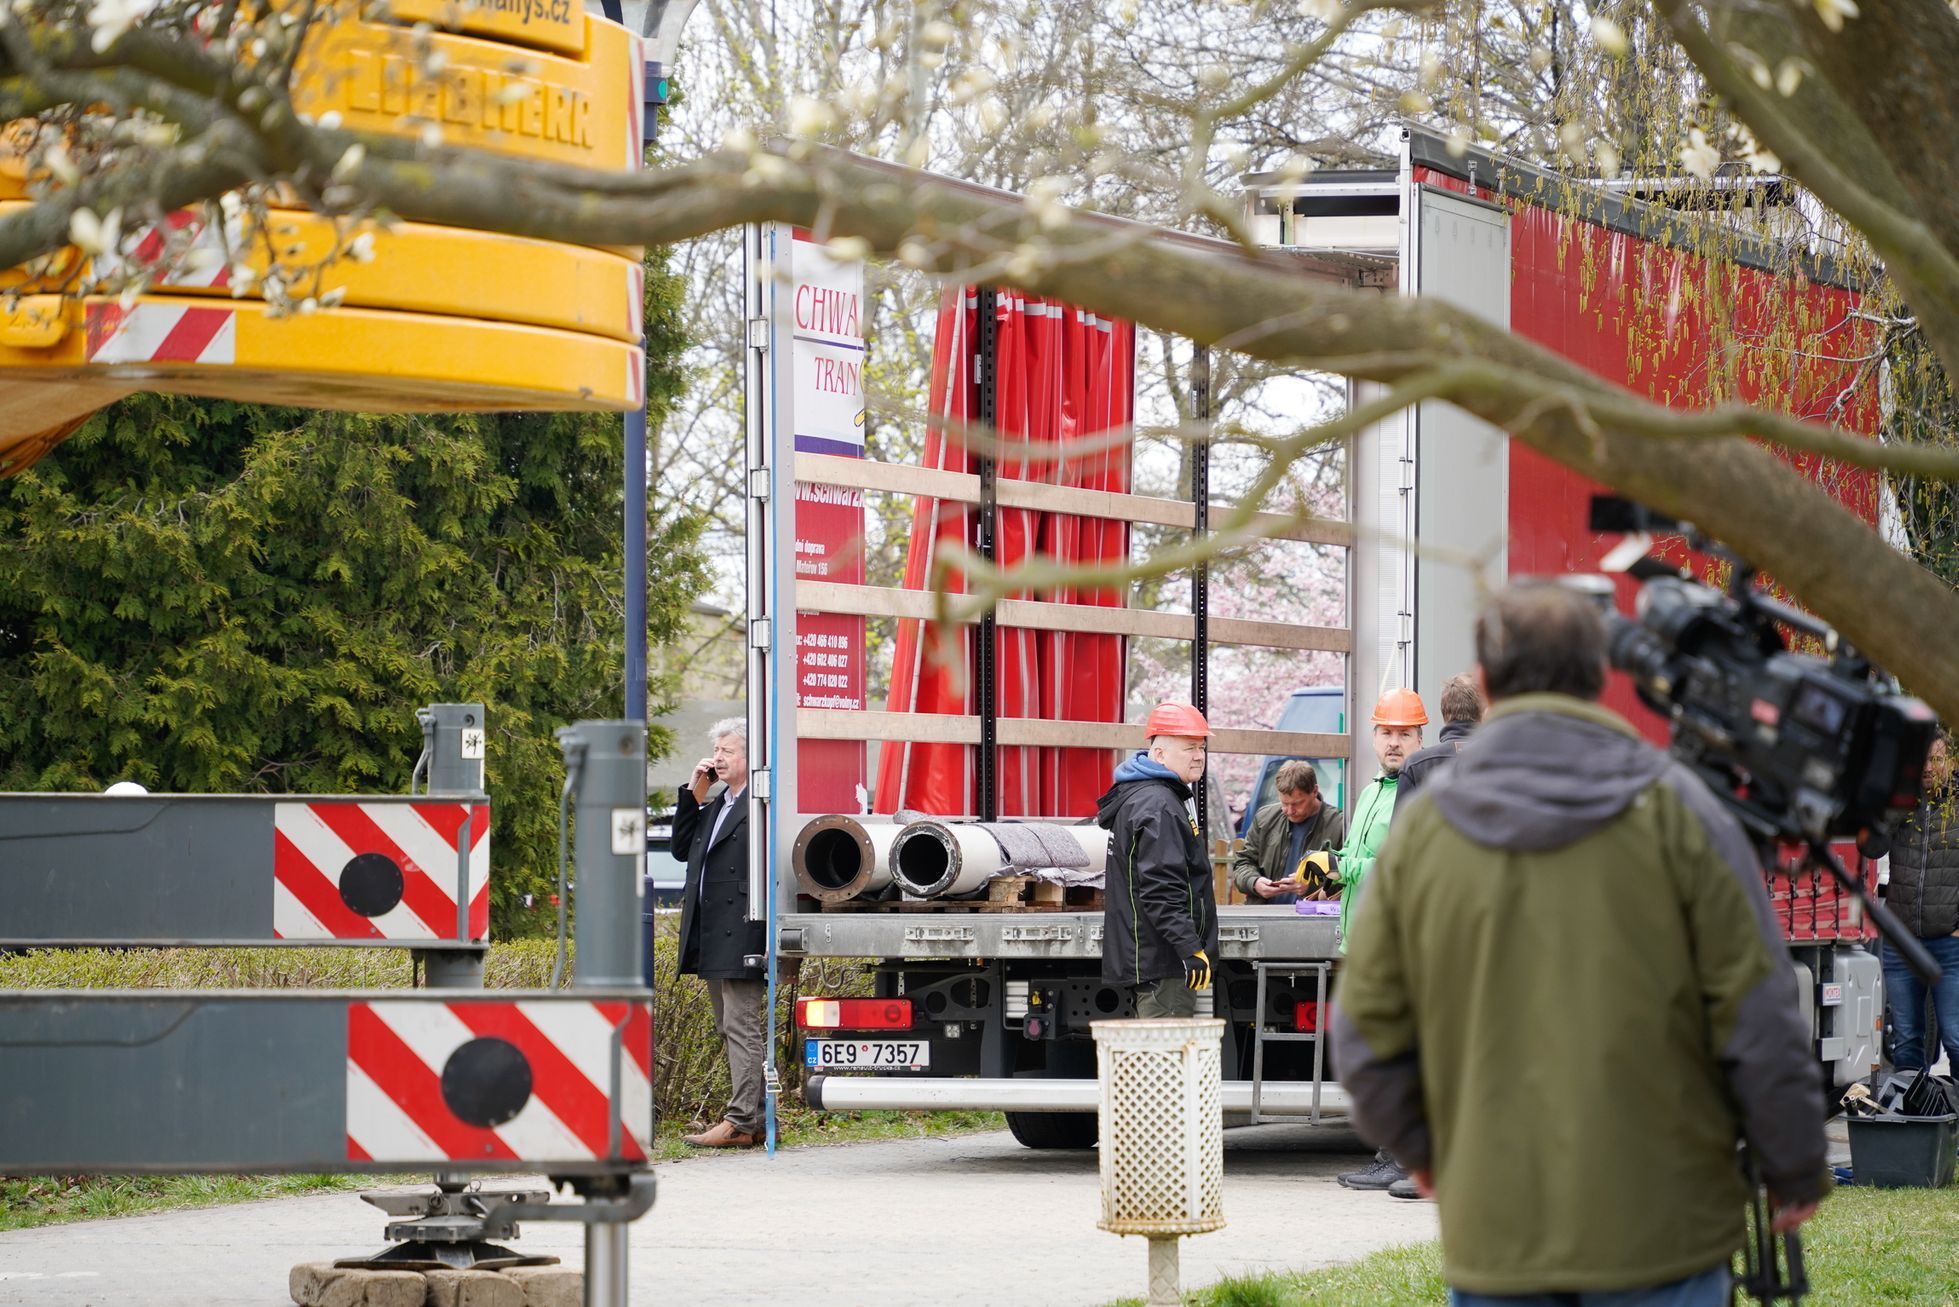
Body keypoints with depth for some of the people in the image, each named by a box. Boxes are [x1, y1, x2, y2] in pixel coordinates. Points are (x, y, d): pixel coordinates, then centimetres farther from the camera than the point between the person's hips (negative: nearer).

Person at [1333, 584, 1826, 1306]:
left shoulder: (1420, 827, 2)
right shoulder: (1673, 812, -4)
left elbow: (1365, 1037, 5)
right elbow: (1759, 1022, -4)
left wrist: (1423, 1151, 23)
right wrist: (1795, 1172, 9)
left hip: (1492, 1232, 2)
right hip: (1658, 1231, -2)